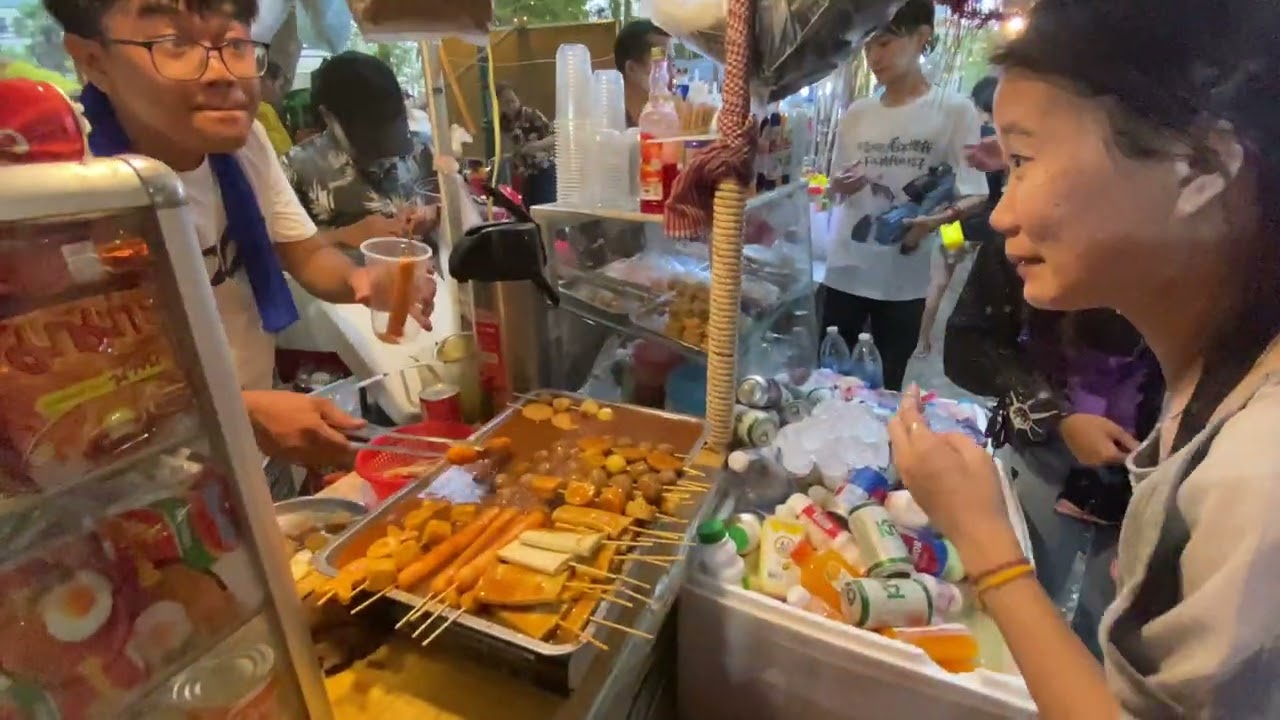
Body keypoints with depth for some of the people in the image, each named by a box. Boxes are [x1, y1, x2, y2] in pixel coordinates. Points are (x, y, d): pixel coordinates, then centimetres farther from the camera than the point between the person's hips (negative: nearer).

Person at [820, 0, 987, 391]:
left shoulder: (954, 111, -3)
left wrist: (935, 219, -25)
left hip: (903, 281, -3)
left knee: (887, 388, 7)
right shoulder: (857, 113, 9)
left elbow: (974, 195, -5)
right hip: (843, 272, 3)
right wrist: (842, 185, -8)